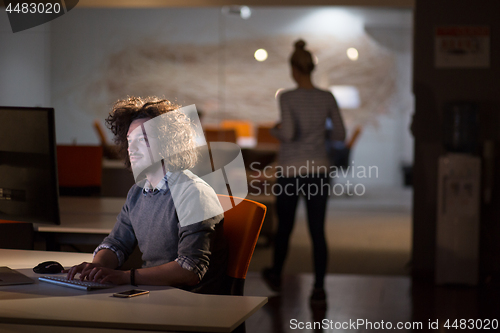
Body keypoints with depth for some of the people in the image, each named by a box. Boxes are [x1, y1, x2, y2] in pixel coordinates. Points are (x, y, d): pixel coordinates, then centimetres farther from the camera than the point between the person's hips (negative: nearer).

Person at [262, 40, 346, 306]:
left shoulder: (287, 97, -12)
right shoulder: (327, 97, -1)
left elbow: (288, 134, -23)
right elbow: (340, 135, 4)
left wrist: (275, 131, 0)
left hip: (291, 170, -2)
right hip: (317, 170, 2)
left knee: (284, 226, 17)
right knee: (317, 231, 4)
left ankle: (276, 276, 37)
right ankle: (319, 289, -3)